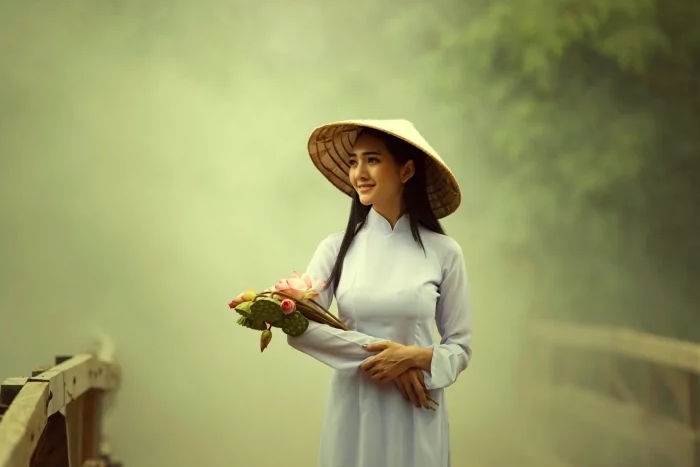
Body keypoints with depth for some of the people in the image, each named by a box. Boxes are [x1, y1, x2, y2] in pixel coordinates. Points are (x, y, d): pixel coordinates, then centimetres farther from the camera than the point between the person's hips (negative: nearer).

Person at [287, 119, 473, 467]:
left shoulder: (443, 253, -3)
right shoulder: (336, 249, -1)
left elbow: (460, 346, 1)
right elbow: (298, 327, -9)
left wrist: (416, 357, -18)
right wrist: (377, 352, -16)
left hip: (416, 415, -1)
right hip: (353, 410, 1)